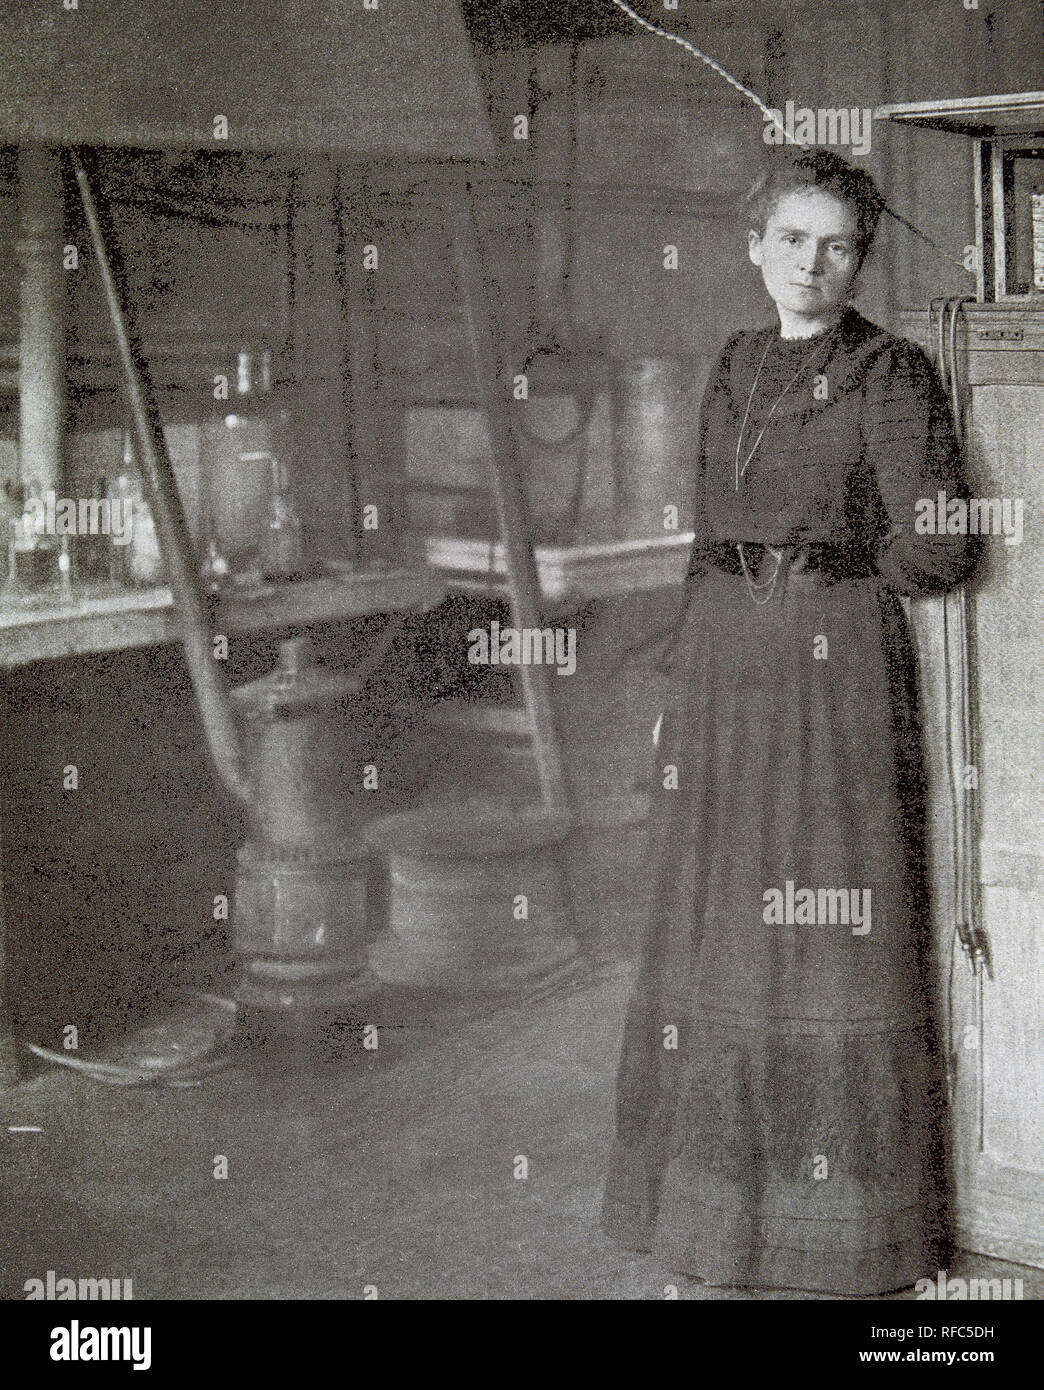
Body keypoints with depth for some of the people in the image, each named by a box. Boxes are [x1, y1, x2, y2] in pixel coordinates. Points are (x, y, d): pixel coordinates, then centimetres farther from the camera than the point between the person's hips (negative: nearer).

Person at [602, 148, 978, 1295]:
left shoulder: (889, 373, -6)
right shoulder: (733, 369, 13)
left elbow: (935, 548, -12)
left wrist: (834, 570, 4)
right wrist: (686, 675, 13)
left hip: (837, 663, -6)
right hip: (722, 659, 6)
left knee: (835, 932, -2)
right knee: (718, 923, 10)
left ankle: (849, 1218, 10)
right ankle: (725, 1191, 23)